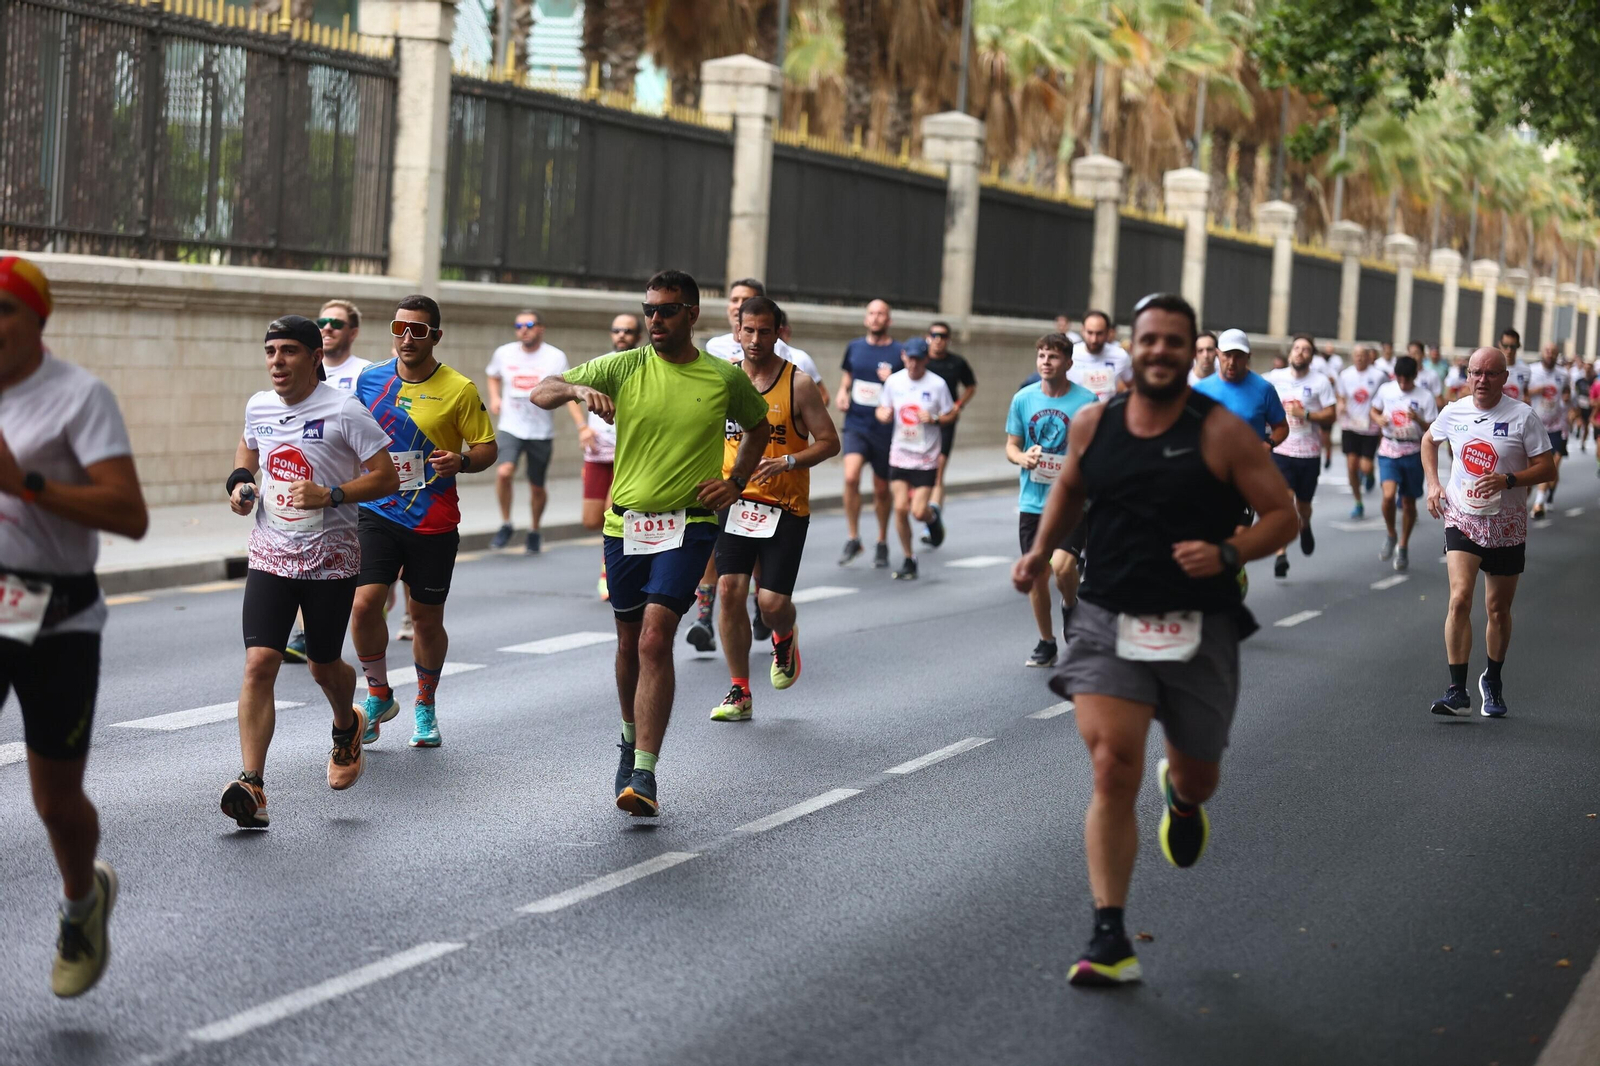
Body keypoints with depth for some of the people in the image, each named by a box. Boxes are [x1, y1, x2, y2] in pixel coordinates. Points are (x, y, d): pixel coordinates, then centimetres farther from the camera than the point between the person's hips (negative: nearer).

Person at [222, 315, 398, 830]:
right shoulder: (258, 406, 4)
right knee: (259, 663, -13)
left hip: (331, 559, -3)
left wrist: (330, 495, -23)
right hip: (270, 556, 3)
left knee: (323, 665, 12)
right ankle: (252, 786, -17)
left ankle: (346, 726, 48)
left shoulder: (344, 410, -11)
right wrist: (240, 480, 6)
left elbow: (387, 478, -10)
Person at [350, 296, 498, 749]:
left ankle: (425, 705, 31)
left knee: (427, 619, 8)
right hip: (376, 513, 2)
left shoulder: (459, 389, -6)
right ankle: (379, 695, 9)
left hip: (433, 523, -1)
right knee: (364, 603, -14)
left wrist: (462, 461, -22)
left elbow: (488, 448, -2)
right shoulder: (370, 380, 3)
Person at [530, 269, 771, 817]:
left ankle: (644, 774, -18)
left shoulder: (726, 378, 0)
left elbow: (759, 428, 20)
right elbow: (540, 392, 0)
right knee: (630, 642, 14)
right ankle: (632, 738, 40)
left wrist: (736, 483, 5)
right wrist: (578, 389, -22)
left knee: (655, 639, -16)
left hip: (689, 525, -3)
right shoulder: (622, 367, 0)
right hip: (626, 523, 3)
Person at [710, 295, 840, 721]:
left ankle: (784, 639, 31)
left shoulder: (798, 384, -6)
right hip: (733, 503, 3)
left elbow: (829, 442, -5)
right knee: (730, 590, -8)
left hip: (785, 508, -3)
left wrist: (787, 462, -20)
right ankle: (739, 693, 4)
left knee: (772, 602, -8)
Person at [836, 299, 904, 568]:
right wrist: (843, 392, 2)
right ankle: (853, 539, -5)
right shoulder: (854, 347, 6)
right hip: (856, 425, 1)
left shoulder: (899, 353, -4)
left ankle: (882, 544, 29)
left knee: (881, 490, 9)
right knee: (851, 477, -19)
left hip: (884, 428, -1)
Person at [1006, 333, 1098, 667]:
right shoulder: (1023, 398, 2)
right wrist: (1024, 458, -10)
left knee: (1061, 565, -21)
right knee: (1036, 574, 8)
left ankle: (1070, 606, 13)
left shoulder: (1086, 401, -7)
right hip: (1032, 501, 4)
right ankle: (1046, 643, 26)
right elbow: (1011, 446, 11)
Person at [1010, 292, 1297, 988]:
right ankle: (1111, 942, -12)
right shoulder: (1092, 425, 3)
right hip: (1108, 622, 1)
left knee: (1197, 775, 15)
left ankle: (1182, 795, 57)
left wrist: (1228, 554, -21)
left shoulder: (1221, 433, -7)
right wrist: (1042, 549, 9)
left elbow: (1282, 516, -4)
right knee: (1112, 768, -16)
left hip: (1199, 630, -1)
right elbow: (1070, 486, 24)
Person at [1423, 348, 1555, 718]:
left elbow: (1547, 467, -8)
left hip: (1506, 525, 0)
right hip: (1461, 520, 0)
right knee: (1459, 598, -17)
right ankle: (1457, 691, -16)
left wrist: (1508, 480, -24)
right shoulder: (1453, 412, -1)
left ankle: (1492, 681, 33)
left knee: (1498, 609, 10)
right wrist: (1432, 483, 7)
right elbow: (1429, 441, 21)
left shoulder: (1522, 416, -9)